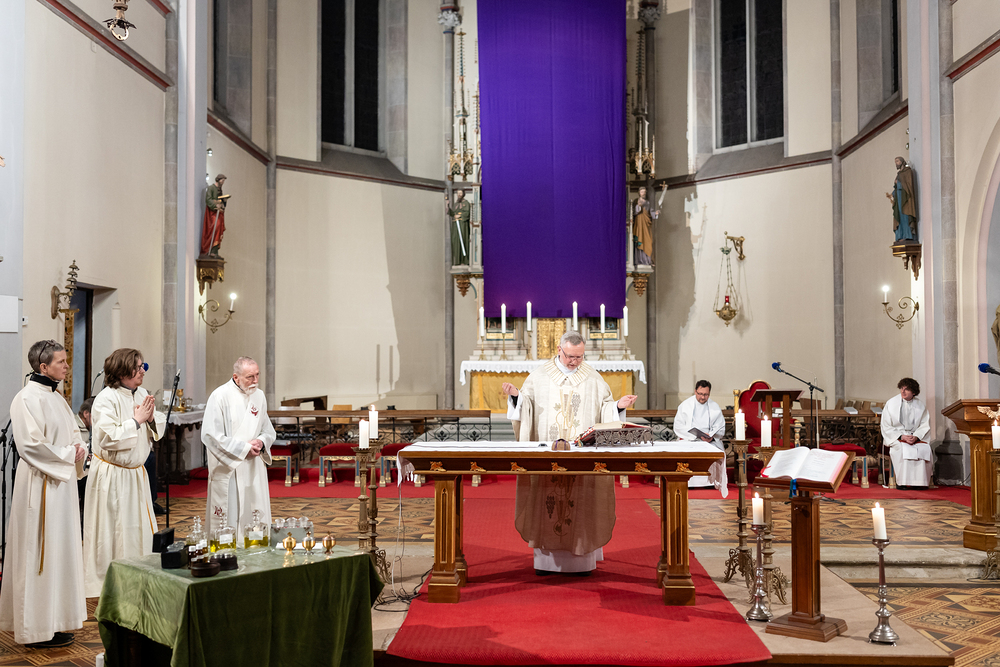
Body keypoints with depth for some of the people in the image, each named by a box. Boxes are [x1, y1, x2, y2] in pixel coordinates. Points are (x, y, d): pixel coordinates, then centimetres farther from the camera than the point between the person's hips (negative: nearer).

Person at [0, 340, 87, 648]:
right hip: (41, 484, -9)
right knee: (40, 551, -1)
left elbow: (73, 433, 19)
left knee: (59, 549, 14)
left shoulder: (57, 397, 13)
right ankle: (38, 629, 9)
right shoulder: (27, 399, -14)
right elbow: (30, 444, -21)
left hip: (62, 481, 9)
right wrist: (67, 454, -14)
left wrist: (78, 449, -2)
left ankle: (53, 618, 24)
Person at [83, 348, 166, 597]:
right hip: (112, 475, -8)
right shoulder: (106, 399, -17)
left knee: (140, 527, 15)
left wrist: (151, 418, -8)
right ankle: (104, 581, 15)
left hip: (136, 472, 8)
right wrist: (137, 420, -19)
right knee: (112, 529, 1)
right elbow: (108, 438, -25)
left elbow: (158, 429, 13)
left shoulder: (141, 394, 7)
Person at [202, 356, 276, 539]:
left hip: (255, 471, 6)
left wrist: (261, 441, -6)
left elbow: (269, 431, 18)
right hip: (228, 470, -6)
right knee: (229, 520, -3)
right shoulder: (220, 397, -10)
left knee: (258, 519, 8)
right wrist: (244, 448, -14)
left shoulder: (259, 396, 9)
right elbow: (210, 435, -14)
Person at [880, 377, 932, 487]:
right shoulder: (891, 403, 0)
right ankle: (903, 481, -29)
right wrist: (901, 436, -15)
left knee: (925, 449, -28)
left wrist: (916, 437, -14)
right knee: (904, 449, -35)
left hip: (915, 437, 3)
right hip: (895, 438, -3)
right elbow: (886, 427, -2)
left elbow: (925, 425, 6)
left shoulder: (920, 406, 7)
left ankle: (920, 482, -20)